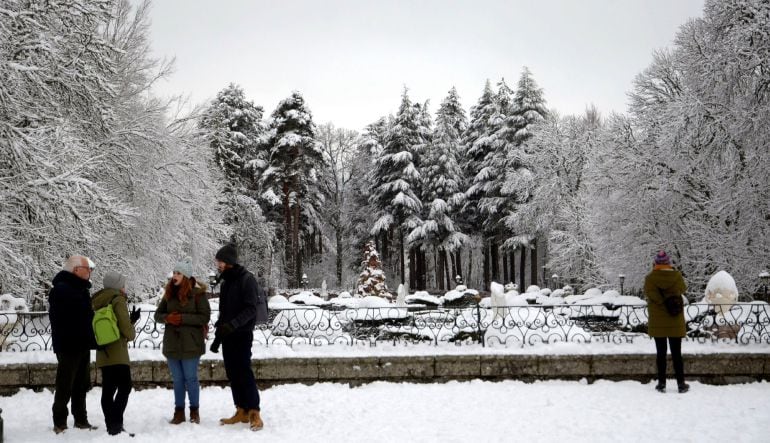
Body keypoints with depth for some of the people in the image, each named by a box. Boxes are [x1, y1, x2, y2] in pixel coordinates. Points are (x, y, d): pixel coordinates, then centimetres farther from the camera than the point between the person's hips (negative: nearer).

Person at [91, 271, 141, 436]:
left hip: (103, 353, 8)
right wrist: (132, 334, 9)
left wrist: (131, 319, 19)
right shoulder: (118, 300, -9)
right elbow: (126, 328, -16)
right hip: (117, 353, -8)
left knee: (108, 390, 8)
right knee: (124, 387, -9)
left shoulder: (96, 301, 15)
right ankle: (116, 424, -19)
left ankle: (111, 426, 9)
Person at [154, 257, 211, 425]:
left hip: (190, 344, -5)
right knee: (177, 380, 12)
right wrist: (167, 318, -10)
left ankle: (194, 411, 17)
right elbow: (158, 314, 12)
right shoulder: (169, 293, 8)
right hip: (172, 343, 5)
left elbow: (205, 317, -12)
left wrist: (183, 318, -19)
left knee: (191, 378, 4)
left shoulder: (197, 293, -8)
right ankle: (179, 412, 20)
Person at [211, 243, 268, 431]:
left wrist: (232, 325, -26)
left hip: (242, 335, -8)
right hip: (228, 336, 8)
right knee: (232, 374, 7)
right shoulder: (225, 282, 15)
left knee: (244, 373, -10)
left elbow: (251, 309, -17)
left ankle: (254, 412, -6)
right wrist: (218, 335, 18)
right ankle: (241, 412, 13)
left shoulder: (247, 279, -10)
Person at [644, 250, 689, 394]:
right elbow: (682, 289, 11)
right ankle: (681, 384, 8)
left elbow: (650, 294, -15)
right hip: (675, 323, 1)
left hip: (657, 323, -1)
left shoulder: (650, 278, -8)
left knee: (661, 353, 6)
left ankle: (661, 383, 8)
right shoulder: (677, 276, -4)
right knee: (676, 353, 7)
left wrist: (664, 301, -6)